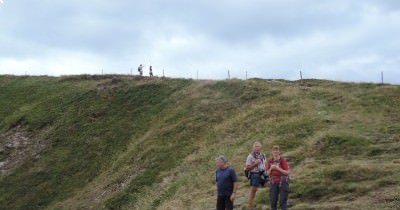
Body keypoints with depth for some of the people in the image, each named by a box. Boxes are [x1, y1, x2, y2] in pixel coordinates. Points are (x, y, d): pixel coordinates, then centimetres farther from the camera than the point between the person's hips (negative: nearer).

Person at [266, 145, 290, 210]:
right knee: (273, 201, 2)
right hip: (273, 183, 4)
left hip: (283, 182, -4)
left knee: (283, 201, -7)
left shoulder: (283, 160, -12)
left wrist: (278, 168, -25)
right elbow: (268, 173, 5)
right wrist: (271, 168, -16)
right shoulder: (270, 161, 1)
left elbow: (287, 173, -12)